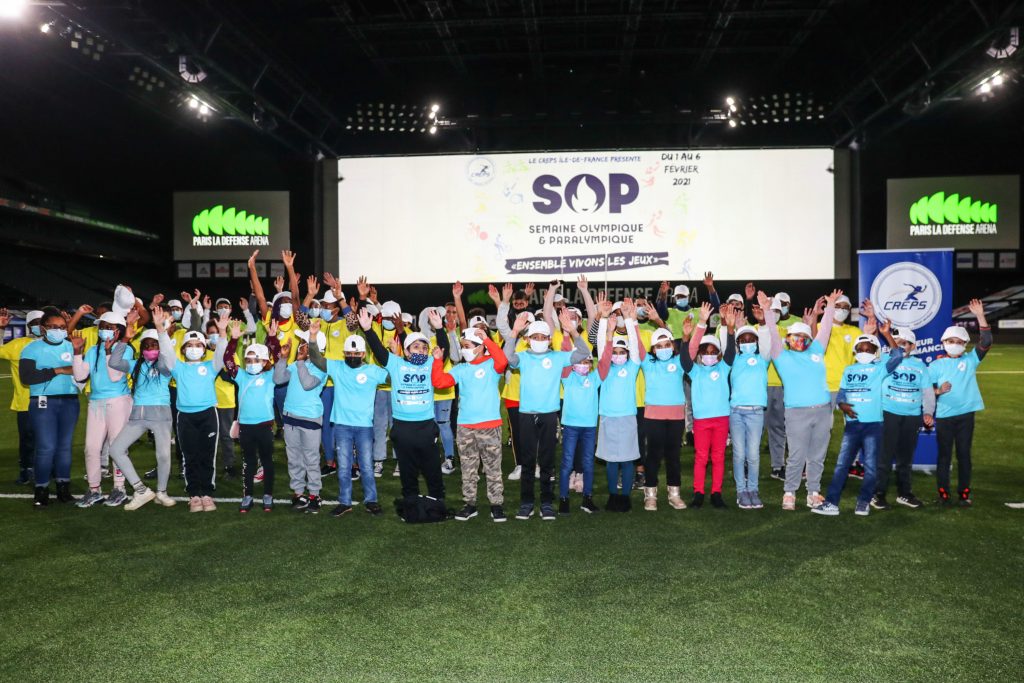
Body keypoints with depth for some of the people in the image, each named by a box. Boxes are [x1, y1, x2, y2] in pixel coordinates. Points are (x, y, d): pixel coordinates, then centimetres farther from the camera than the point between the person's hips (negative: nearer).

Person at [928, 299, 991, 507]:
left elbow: (986, 342, -9)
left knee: (964, 454, 8)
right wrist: (938, 391, -21)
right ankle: (943, 493, 11)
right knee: (944, 456, 4)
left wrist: (980, 316, -17)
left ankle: (964, 493, 15)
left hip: (966, 415, 1)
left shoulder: (970, 360, 4)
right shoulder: (936, 365, 1)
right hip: (944, 416, -1)